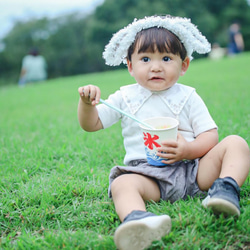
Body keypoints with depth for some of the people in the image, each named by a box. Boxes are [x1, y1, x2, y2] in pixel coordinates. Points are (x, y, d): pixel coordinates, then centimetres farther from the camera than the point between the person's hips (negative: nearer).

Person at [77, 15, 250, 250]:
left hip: (193, 169, 1)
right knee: (122, 184, -32)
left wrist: (189, 149, -19)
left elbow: (210, 135, 2)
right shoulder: (125, 97, 13)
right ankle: (136, 219, -62)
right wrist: (86, 103, -8)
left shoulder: (187, 97, 9)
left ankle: (226, 188, -36)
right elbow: (91, 124, 13)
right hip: (147, 175, -1)